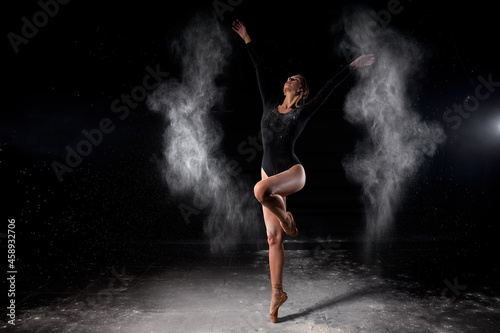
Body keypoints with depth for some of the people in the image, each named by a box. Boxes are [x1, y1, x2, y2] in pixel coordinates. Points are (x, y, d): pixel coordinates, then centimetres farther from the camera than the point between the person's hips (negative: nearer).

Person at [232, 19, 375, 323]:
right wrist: (248, 40, 19)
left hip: (293, 173, -4)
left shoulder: (303, 112, -1)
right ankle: (277, 292, 16)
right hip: (270, 175, 4)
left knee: (261, 190, -39)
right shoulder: (270, 104, 9)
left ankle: (285, 217, -6)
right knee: (274, 239, 3)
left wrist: (353, 66, -2)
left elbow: (329, 88, -2)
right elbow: (261, 71, 13)